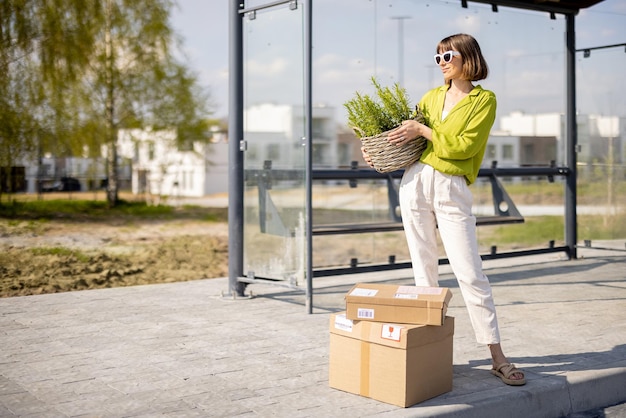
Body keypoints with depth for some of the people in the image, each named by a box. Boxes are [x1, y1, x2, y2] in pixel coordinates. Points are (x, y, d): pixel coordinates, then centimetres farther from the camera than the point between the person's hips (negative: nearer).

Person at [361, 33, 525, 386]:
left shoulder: (484, 100, 0)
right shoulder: (432, 97, 16)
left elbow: (464, 146, -11)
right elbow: (406, 133, 24)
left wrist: (423, 130, -10)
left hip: (452, 191, -5)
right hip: (416, 182, 5)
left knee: (470, 273, -8)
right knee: (424, 270, 6)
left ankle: (498, 357, -4)